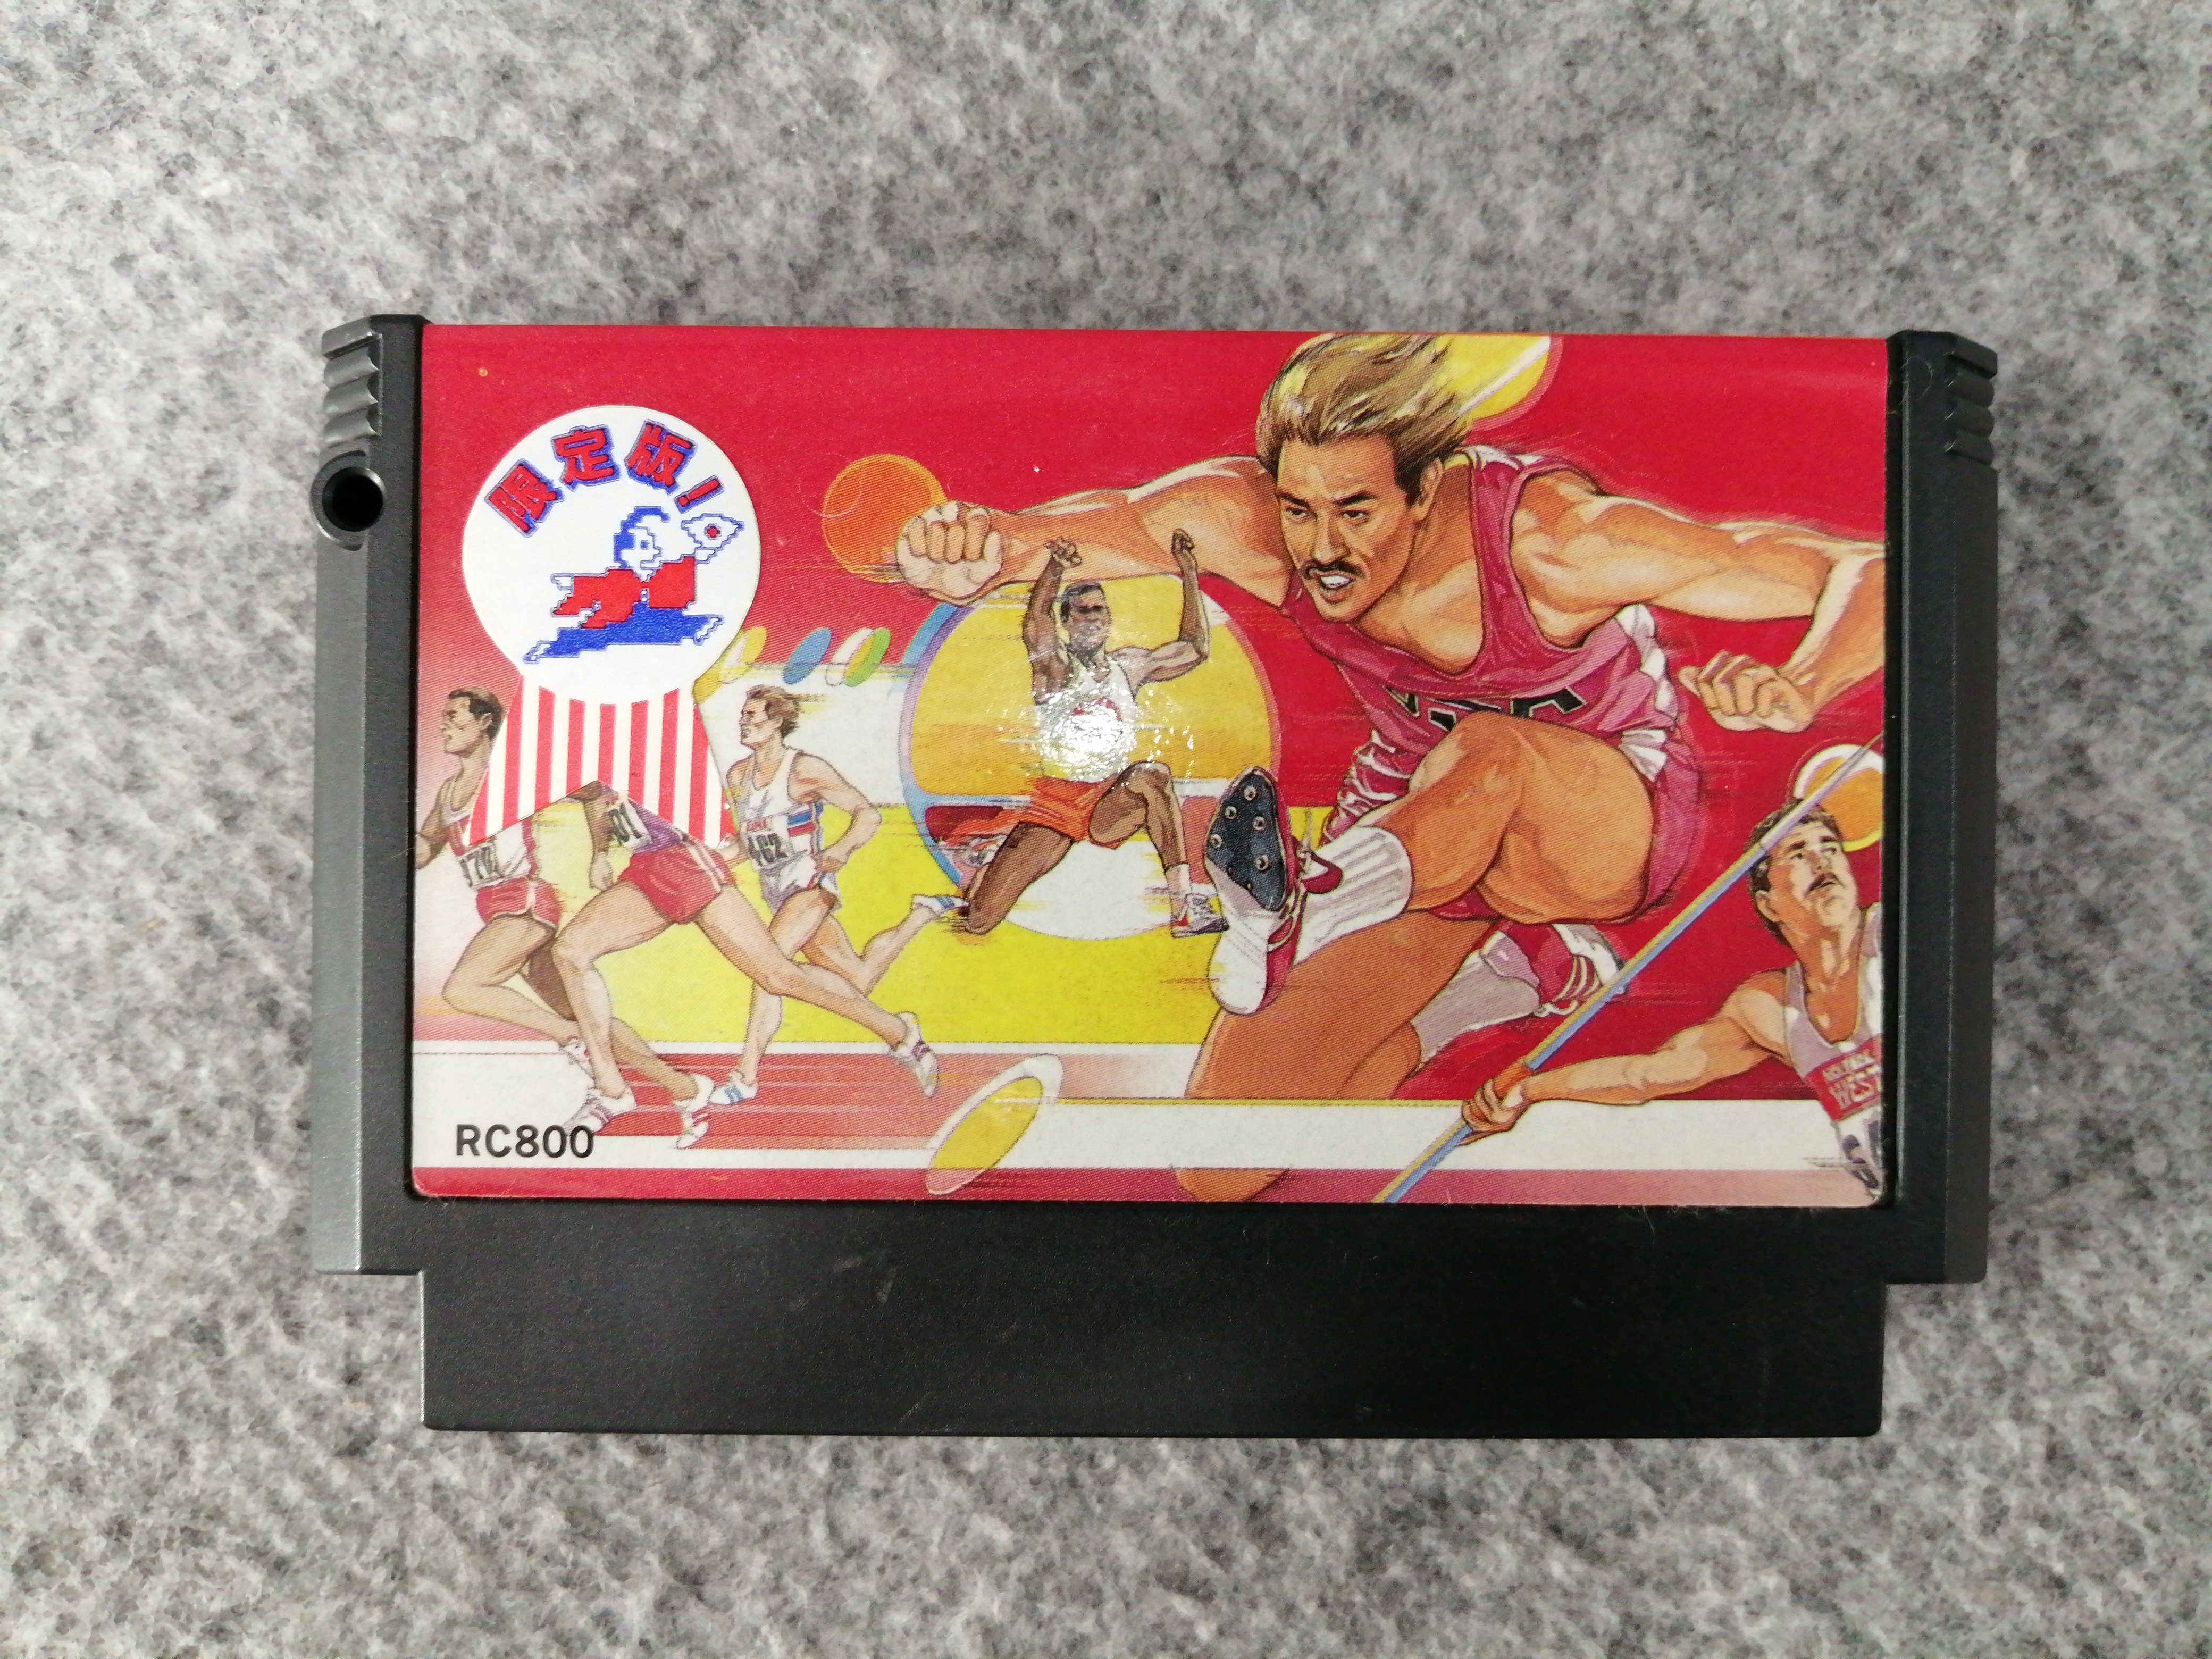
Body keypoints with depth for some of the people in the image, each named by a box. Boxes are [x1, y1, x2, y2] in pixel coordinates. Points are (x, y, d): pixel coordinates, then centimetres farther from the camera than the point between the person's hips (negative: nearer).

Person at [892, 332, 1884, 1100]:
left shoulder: (1550, 538, -30)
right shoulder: (1249, 517, -22)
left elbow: (1868, 572, -28)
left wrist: (1796, 692, -49)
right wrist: (975, 560, -51)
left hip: (1610, 826, -3)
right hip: (1412, 829, 4)